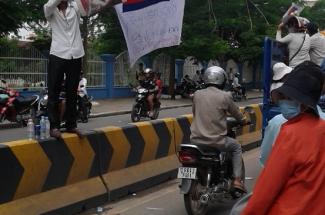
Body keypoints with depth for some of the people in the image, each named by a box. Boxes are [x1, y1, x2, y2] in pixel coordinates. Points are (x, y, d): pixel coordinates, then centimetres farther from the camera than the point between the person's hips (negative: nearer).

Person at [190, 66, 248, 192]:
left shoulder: (197, 94, 3)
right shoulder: (225, 96, -6)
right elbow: (236, 113, 8)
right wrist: (243, 120, 30)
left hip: (196, 139, 3)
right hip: (216, 141, -3)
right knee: (236, 147, 25)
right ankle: (237, 180, 14)